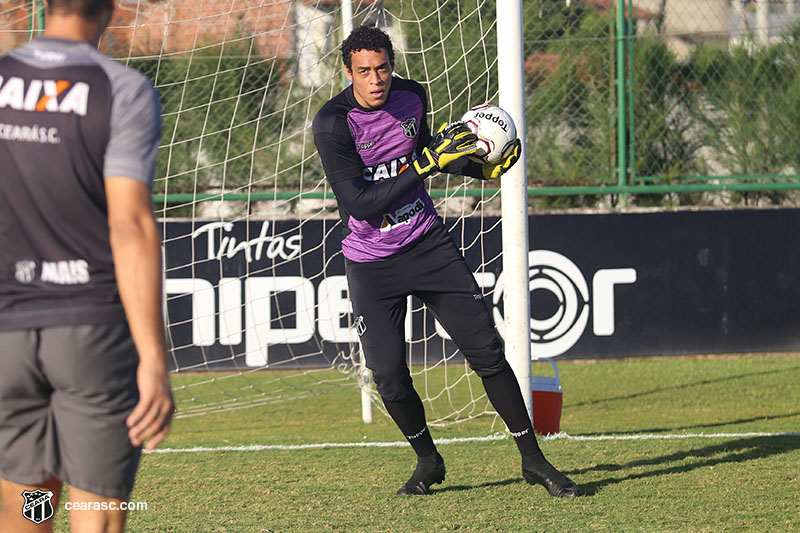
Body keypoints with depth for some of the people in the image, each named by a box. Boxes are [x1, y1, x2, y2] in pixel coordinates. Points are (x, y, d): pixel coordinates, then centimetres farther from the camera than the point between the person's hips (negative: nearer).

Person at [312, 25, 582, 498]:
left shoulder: (412, 96, -2)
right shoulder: (334, 122, -19)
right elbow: (358, 205, -26)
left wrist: (484, 169, 5)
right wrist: (426, 164, -31)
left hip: (427, 243, 3)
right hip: (372, 263, -3)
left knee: (486, 349, -3)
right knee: (389, 377, -9)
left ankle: (533, 460, 6)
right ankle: (428, 462, 18)